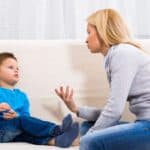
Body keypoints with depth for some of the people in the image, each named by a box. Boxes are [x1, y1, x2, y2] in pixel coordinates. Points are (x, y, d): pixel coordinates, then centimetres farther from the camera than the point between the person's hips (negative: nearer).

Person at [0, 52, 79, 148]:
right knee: (22, 120, -28)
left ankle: (54, 140, -56)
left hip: (14, 133, 4)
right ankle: (57, 130, -44)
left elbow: (26, 116, 8)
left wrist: (16, 116, -15)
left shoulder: (21, 95, 21)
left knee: (28, 132, -28)